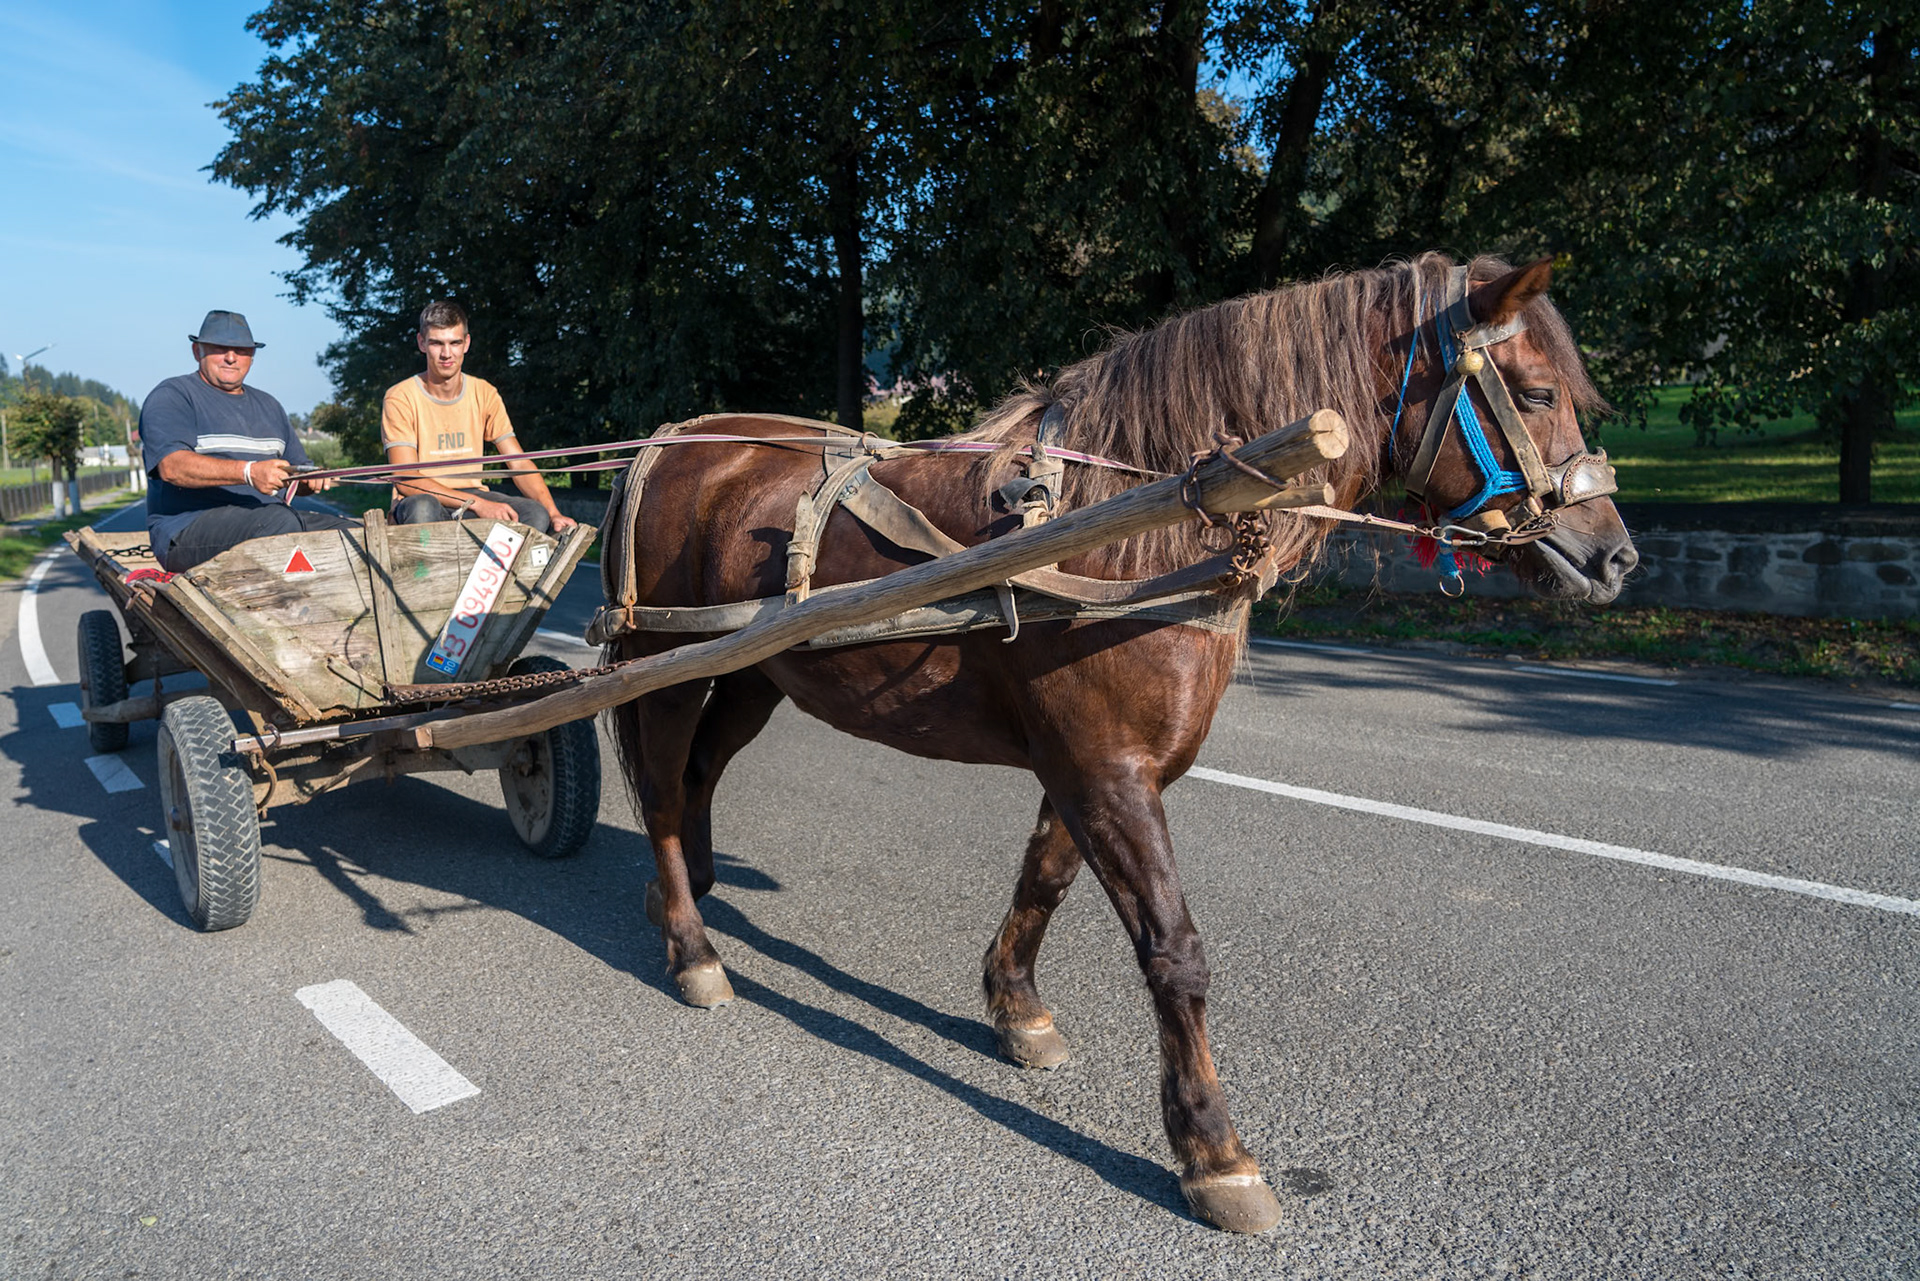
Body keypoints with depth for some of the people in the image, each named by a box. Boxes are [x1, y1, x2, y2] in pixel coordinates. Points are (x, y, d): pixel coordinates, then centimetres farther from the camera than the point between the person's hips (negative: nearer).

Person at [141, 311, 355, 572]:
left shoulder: (268, 406, 26)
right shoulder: (171, 397, 4)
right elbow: (172, 466, -14)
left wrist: (312, 479, -1)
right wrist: (249, 472, -29)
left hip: (266, 519, 6)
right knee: (281, 519, -36)